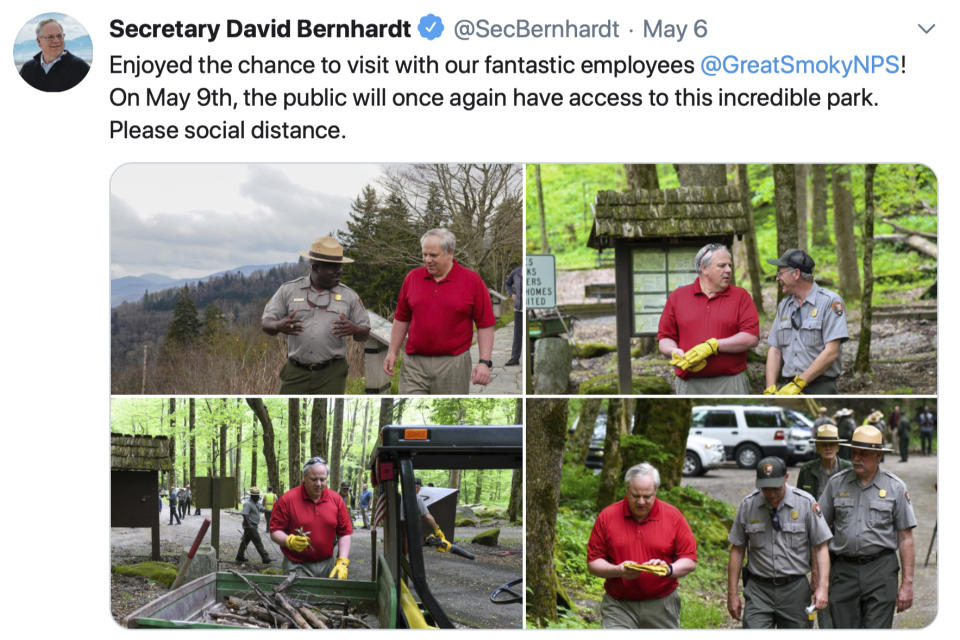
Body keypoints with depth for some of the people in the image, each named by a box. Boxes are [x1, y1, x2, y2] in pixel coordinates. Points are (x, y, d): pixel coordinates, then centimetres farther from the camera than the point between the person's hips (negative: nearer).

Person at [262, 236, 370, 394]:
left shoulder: (349, 295, 5)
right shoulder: (288, 290, 4)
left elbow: (364, 333, 9)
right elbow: (266, 323, 4)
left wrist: (354, 330, -16)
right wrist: (279, 326, -20)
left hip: (331, 376, 0)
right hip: (296, 373, 0)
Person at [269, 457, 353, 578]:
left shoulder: (336, 499, 4)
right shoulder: (287, 500, -6)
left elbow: (344, 533, 5)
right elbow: (274, 532, -4)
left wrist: (342, 563, -6)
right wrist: (290, 541, -24)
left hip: (327, 565, 3)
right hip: (297, 567, -3)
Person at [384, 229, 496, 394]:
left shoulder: (472, 281, -3)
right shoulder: (412, 278, 7)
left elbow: (485, 325, -4)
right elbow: (401, 319, 15)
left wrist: (485, 362, -11)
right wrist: (392, 352, 11)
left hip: (453, 366, -2)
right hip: (414, 364, 2)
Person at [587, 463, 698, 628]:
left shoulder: (673, 516, 1)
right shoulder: (607, 517, 0)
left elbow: (690, 561, 2)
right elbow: (593, 563, 1)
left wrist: (668, 569, -18)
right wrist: (618, 571, -17)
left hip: (661, 608, 1)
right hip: (618, 607, -1)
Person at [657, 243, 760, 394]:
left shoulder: (741, 296, 6)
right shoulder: (677, 297, 11)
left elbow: (752, 338, -5)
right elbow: (664, 338, 10)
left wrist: (713, 345, -14)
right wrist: (675, 352, -13)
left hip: (730, 387, -1)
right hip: (689, 386, 1)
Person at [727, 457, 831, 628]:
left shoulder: (806, 503, -4)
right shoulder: (747, 505, -1)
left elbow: (820, 548, -2)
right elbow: (737, 550, 5)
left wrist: (822, 587, -12)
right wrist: (732, 593, 5)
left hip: (795, 589, 0)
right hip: (758, 589, 0)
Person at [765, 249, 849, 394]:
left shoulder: (830, 301, -6)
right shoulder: (784, 305, 15)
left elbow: (831, 352, -14)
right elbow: (775, 350, 12)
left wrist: (798, 384, -16)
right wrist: (770, 389, -3)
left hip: (819, 388, -6)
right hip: (787, 388, 6)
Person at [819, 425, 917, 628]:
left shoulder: (895, 487, 2)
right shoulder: (836, 483, 6)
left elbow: (905, 538, 2)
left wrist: (907, 583, -2)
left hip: (880, 568, -2)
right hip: (843, 571, 2)